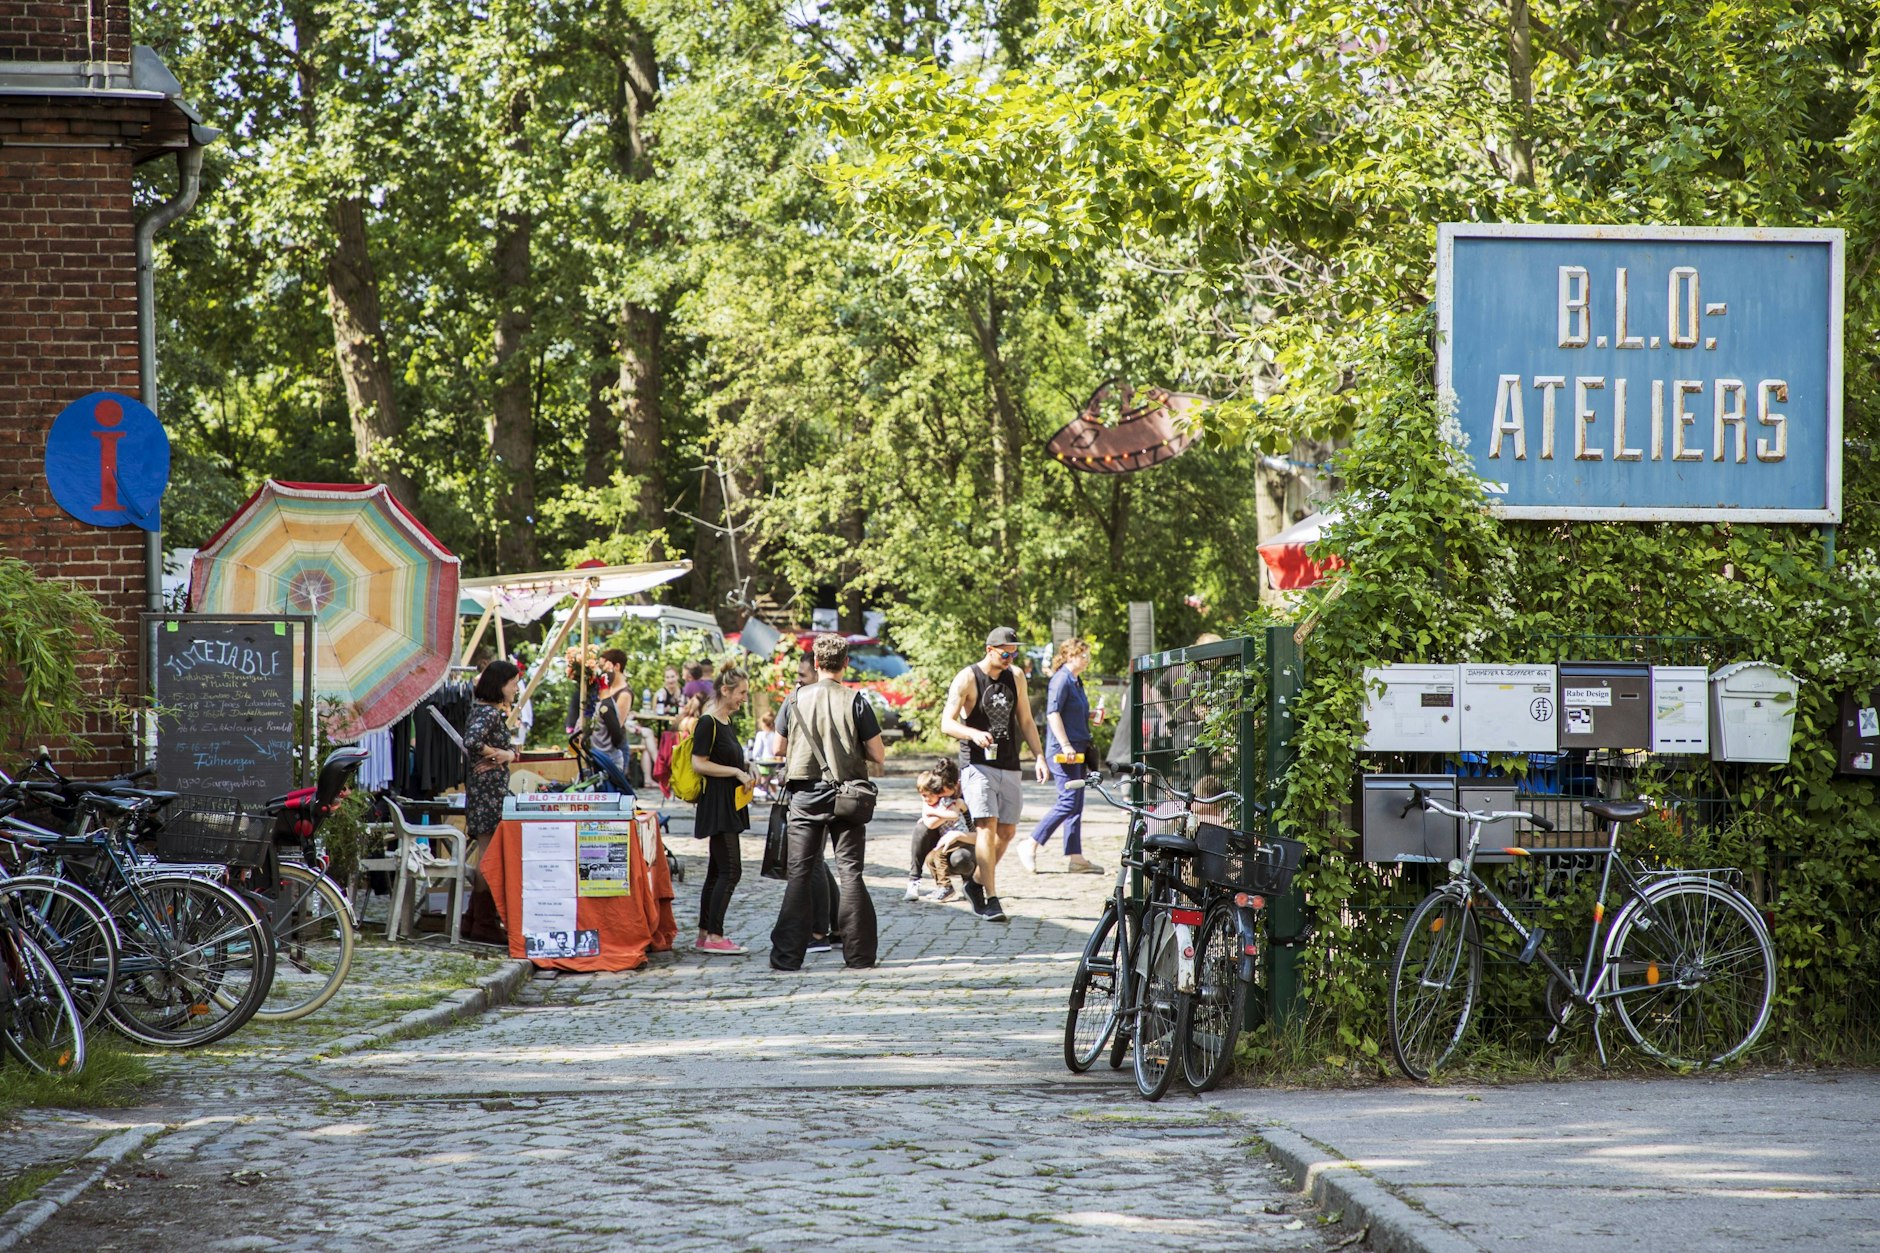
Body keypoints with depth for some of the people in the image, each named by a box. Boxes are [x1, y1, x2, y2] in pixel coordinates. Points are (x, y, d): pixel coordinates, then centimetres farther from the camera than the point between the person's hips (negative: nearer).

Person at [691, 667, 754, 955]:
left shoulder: (727, 723, 16)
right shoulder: (708, 723, -13)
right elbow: (699, 763, -19)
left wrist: (745, 774, 11)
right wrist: (736, 772, -17)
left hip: (729, 806, 10)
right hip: (716, 804, -10)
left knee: (717, 871, 11)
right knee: (731, 870, -13)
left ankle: (705, 935, 14)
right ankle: (714, 936, -12)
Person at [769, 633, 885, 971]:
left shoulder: (796, 699, 0)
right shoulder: (855, 702, -6)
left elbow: (779, 749, 10)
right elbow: (879, 757, -5)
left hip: (804, 795, 1)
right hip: (846, 795, -1)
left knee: (799, 873, 4)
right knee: (850, 871, 4)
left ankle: (787, 955, 0)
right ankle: (859, 954, 6)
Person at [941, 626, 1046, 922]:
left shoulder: (1015, 680, 12)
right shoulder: (967, 679, -5)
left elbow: (1026, 722, 19)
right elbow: (947, 723, -10)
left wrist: (1039, 757, 7)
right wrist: (974, 734, -29)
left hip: (1009, 766, 6)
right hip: (978, 764, -6)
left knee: (1007, 831, 7)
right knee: (987, 827, -16)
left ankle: (977, 882, 28)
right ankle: (991, 900, -19)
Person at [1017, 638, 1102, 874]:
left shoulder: (1076, 681, 18)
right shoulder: (1061, 679, -12)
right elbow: (1053, 713, -20)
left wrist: (1089, 716, 11)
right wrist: (1065, 745, -24)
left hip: (1076, 749, 10)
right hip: (1062, 750, -10)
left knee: (1075, 804, 8)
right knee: (1069, 801, -12)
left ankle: (1074, 857, 9)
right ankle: (1031, 844, -5)